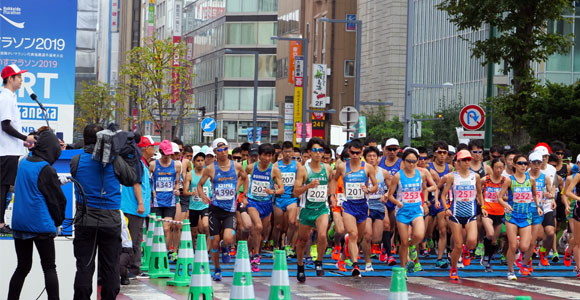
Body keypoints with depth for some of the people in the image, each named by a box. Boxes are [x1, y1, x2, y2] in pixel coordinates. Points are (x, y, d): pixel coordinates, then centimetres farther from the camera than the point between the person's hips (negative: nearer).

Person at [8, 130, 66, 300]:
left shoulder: (23, 163, 7)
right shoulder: (46, 170, -13)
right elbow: (57, 199, -7)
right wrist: (58, 221, 9)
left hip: (19, 223, 6)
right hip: (41, 225, -6)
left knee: (22, 267, 13)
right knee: (49, 268, 2)